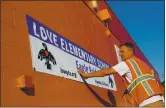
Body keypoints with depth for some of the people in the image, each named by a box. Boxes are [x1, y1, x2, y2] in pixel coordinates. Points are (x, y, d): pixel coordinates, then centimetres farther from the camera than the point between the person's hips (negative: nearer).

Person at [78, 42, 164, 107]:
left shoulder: (126, 63, 1)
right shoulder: (143, 63, 24)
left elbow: (106, 72, 0)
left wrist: (87, 75, 8)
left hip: (148, 103, -8)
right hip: (156, 100, 8)